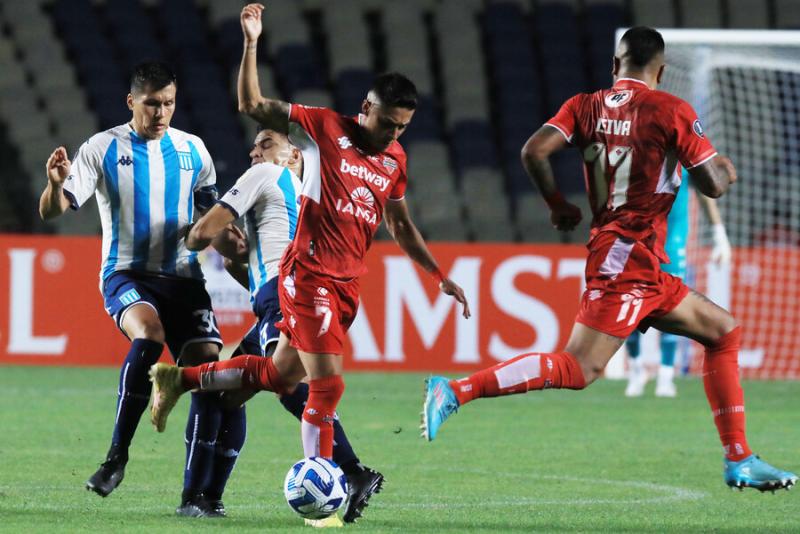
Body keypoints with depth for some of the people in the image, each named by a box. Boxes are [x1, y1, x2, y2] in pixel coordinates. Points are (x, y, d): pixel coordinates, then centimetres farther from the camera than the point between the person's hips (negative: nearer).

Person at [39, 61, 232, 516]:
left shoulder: (192, 150, 10)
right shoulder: (104, 149, -1)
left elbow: (212, 215, 21)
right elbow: (52, 211, -7)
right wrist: (56, 184, -29)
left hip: (183, 277, 4)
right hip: (126, 273, -4)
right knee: (149, 335, -34)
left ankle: (194, 494, -4)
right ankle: (117, 456, -21)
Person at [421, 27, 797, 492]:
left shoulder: (586, 106, 10)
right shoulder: (671, 111, -5)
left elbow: (534, 150, -4)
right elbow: (714, 185, -6)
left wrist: (558, 205, 11)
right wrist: (727, 170, 17)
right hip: (631, 257, -8)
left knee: (725, 332, 18)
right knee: (579, 370, -18)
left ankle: (740, 461, 17)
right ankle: (456, 391, -25)